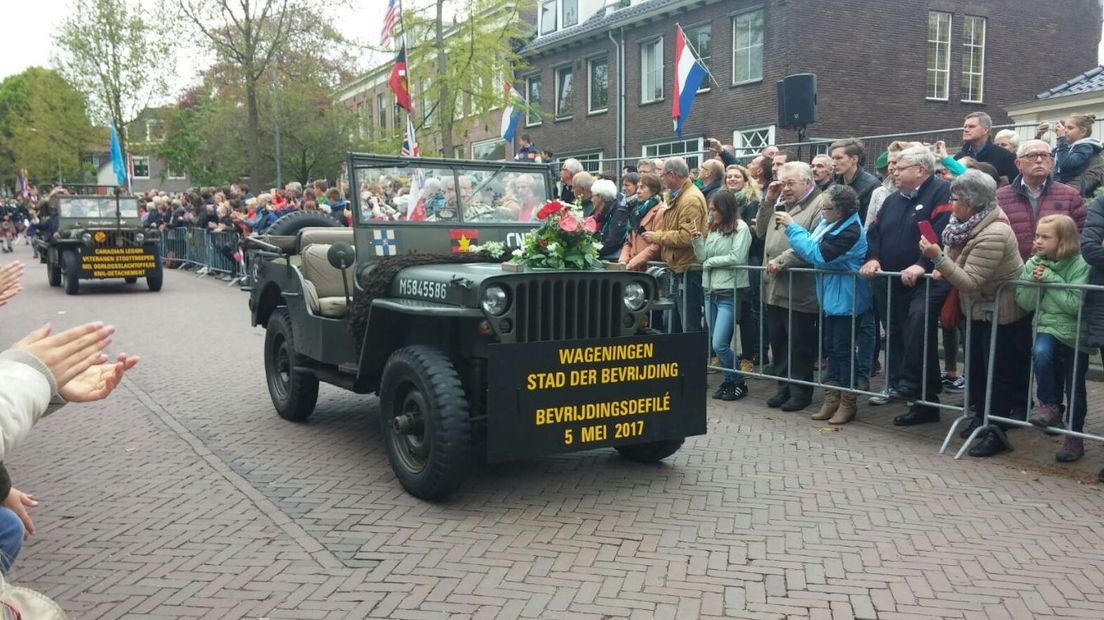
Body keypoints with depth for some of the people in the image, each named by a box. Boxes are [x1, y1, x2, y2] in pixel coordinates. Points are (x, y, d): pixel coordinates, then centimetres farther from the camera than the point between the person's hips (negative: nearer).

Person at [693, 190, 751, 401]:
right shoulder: (713, 229, 12)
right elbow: (703, 258, 10)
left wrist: (711, 261, -7)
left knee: (720, 344, -11)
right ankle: (729, 381, 24)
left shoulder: (740, 228, -8)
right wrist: (698, 241, -5)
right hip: (711, 291, 7)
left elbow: (737, 258, -18)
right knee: (716, 344, 11)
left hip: (730, 293, -7)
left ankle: (738, 384, 7)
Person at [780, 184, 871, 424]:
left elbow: (817, 254, -26)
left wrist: (792, 227, -21)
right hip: (833, 296, 9)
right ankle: (832, 398, 22)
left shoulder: (850, 231, -25)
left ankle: (847, 403, 12)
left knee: (843, 348, 0)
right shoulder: (832, 223, 2)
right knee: (832, 346, 13)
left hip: (845, 298, -9)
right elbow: (813, 245, 9)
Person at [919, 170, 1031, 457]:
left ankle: (996, 432, 8)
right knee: (976, 366, 17)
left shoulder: (993, 235, -30)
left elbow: (970, 282, -30)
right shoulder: (971, 223, -2)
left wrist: (937, 258, -34)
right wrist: (943, 268, -7)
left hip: (1004, 314, -9)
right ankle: (980, 416, 32)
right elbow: (962, 264, 13)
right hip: (979, 309, 9)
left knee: (999, 372, 0)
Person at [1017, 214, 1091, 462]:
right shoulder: (1033, 264, 0)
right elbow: (1024, 303, -2)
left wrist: (1050, 278, -23)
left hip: (1075, 334, -3)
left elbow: (1075, 305, -23)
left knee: (1074, 389, 5)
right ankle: (1049, 405, -12)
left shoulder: (1080, 265, -13)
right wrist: (1034, 280, -18)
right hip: (1047, 328, 3)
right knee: (1041, 352, -31)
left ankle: (1075, 438, 22)